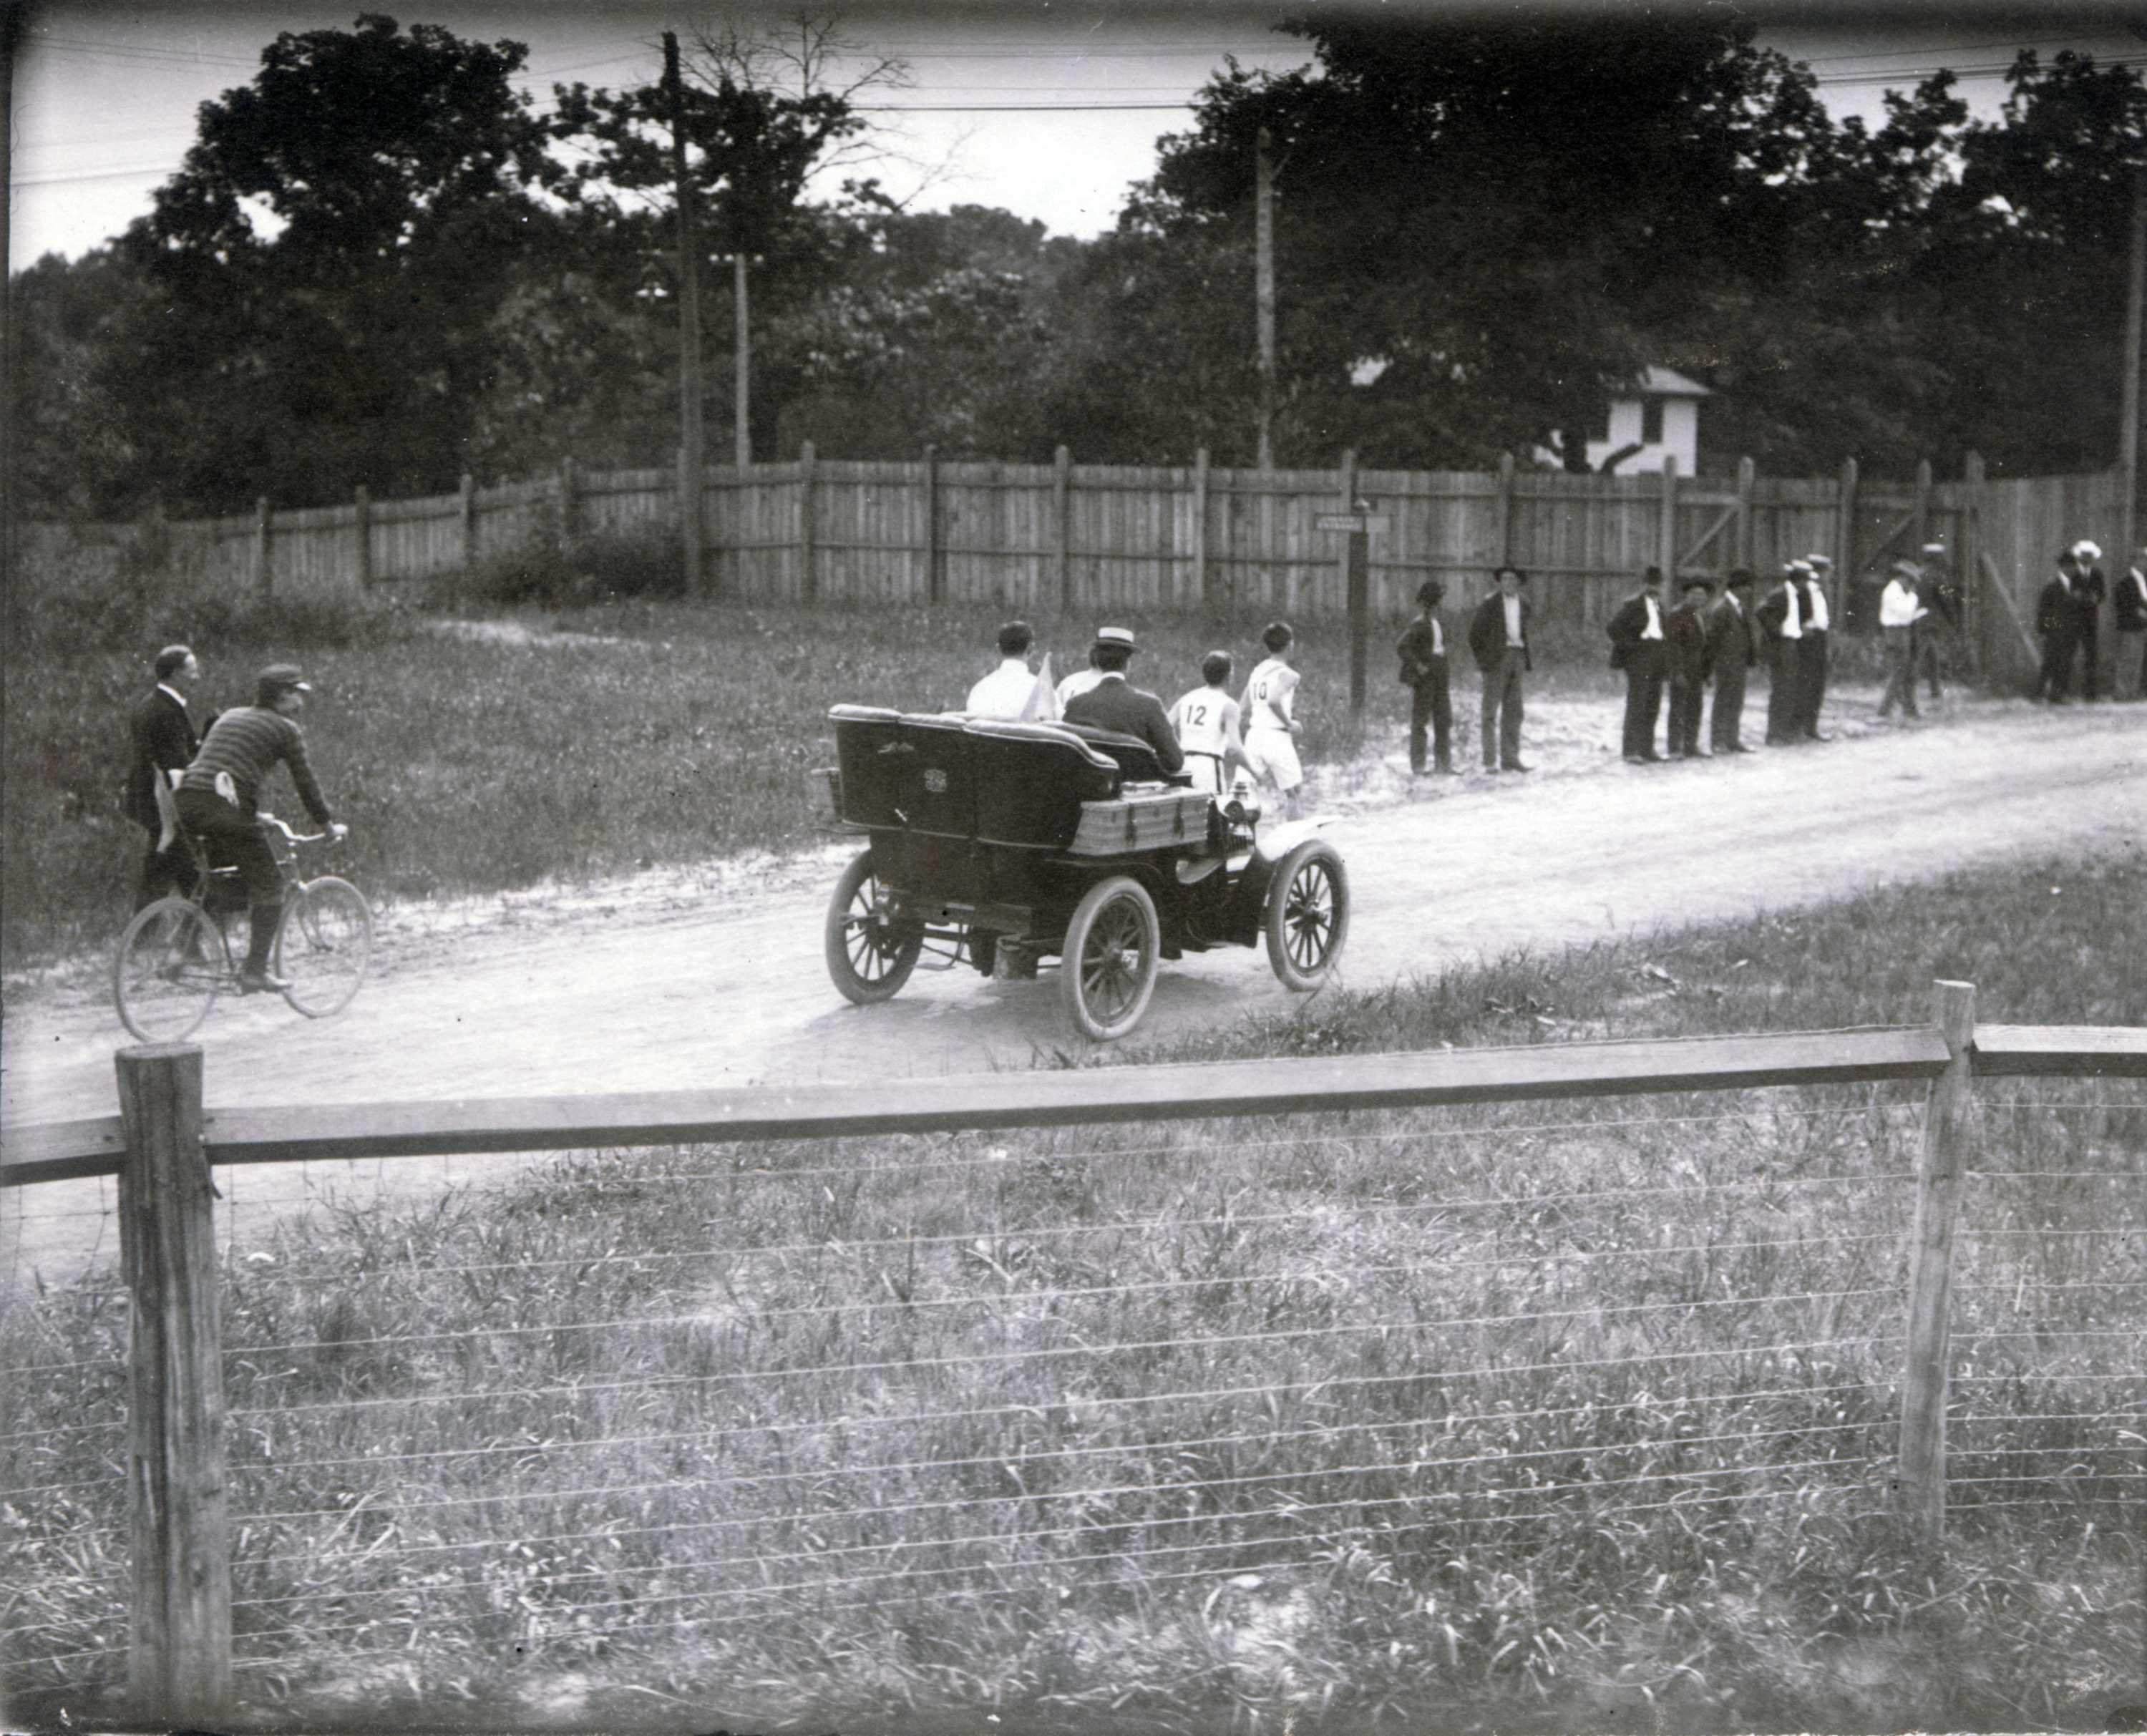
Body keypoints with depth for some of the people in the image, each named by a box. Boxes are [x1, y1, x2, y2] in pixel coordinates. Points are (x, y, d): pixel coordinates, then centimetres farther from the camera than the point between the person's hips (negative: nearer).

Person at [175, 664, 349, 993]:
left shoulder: (230, 716, 27)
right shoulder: (286, 728, 6)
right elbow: (306, 784, 6)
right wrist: (330, 824, 18)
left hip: (188, 801, 7)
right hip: (227, 808, -7)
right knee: (268, 886, 4)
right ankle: (255, 972, 0)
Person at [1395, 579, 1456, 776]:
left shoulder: (1440, 625, 13)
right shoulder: (1419, 625, -11)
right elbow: (1401, 647, -18)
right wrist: (1417, 665, -22)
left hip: (1440, 678, 8)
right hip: (1423, 678, -8)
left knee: (1444, 721, 7)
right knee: (1420, 721, -2)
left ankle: (1443, 765, 13)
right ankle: (1417, 766, 2)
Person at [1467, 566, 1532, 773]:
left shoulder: (1523, 603, 12)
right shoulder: (1489, 603, -6)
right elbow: (1475, 631, -4)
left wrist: (1526, 659, 16)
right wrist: (1481, 660, -5)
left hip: (1517, 657, 6)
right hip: (1496, 659, -6)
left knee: (1513, 711, 6)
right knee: (1491, 711, -6)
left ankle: (1510, 759, 9)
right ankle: (1490, 762, -7)